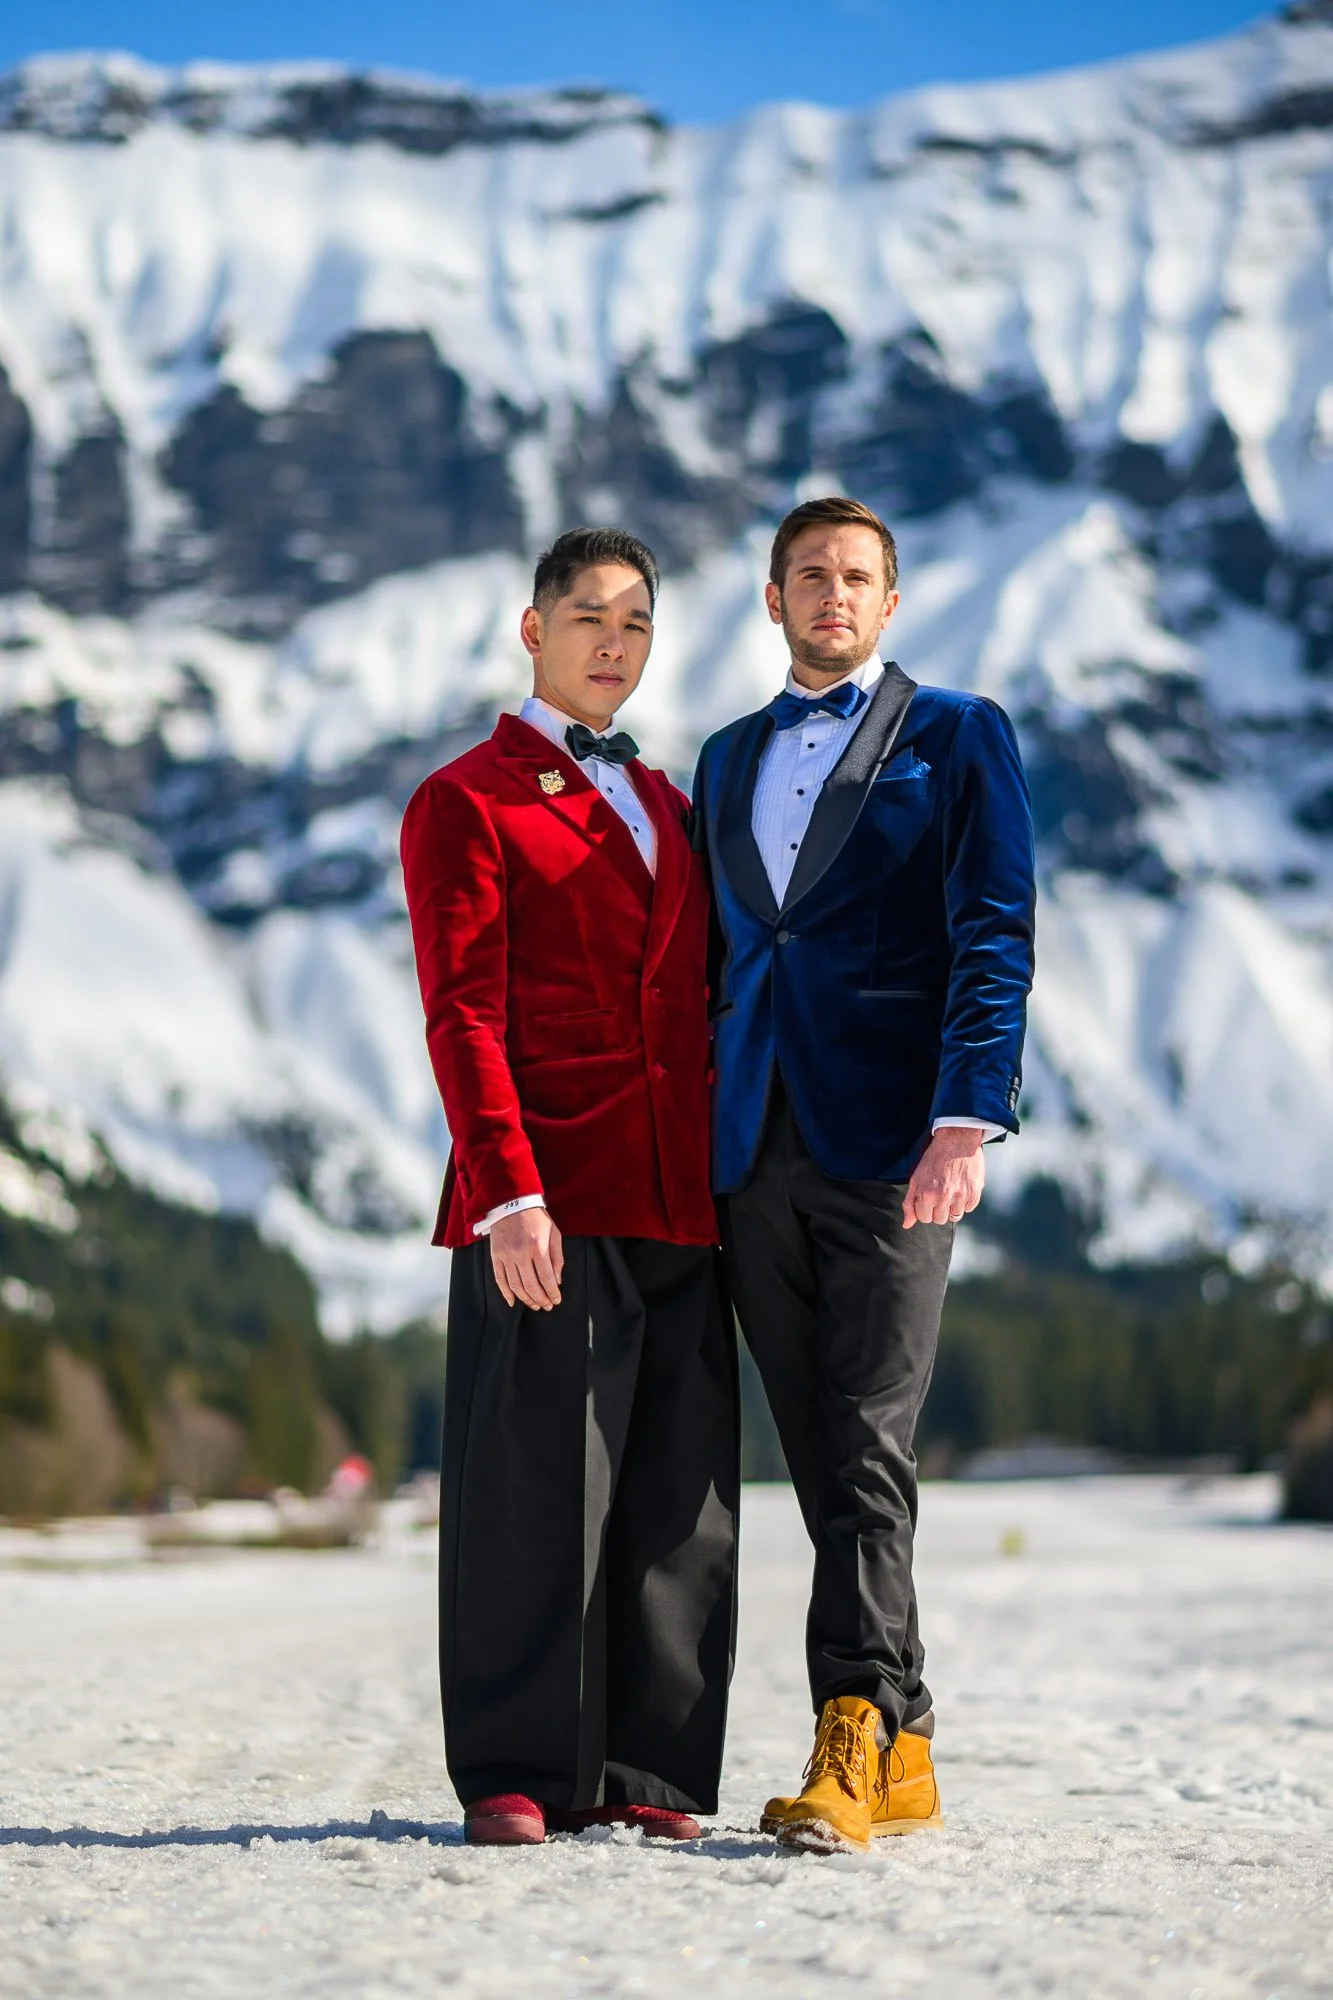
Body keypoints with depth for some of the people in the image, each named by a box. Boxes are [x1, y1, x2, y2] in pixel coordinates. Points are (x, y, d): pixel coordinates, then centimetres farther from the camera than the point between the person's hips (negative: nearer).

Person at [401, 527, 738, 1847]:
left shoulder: (668, 808, 23)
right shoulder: (463, 804, 4)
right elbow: (463, 1014, -6)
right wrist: (509, 1193, -17)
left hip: (679, 1207, 6)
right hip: (547, 1204, -6)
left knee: (677, 1500, 3)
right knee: (533, 1486, -5)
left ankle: (647, 1773, 10)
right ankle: (516, 1775, 3)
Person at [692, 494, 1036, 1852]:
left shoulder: (956, 736, 6)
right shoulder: (727, 759, 21)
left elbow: (994, 940, -4)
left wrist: (966, 1121, -16)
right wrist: (693, 1134, 14)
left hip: (888, 1141, -5)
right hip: (755, 1151, 5)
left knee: (868, 1447, -11)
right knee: (819, 1458, 4)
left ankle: (849, 1739, -13)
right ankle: (898, 1750, 10)